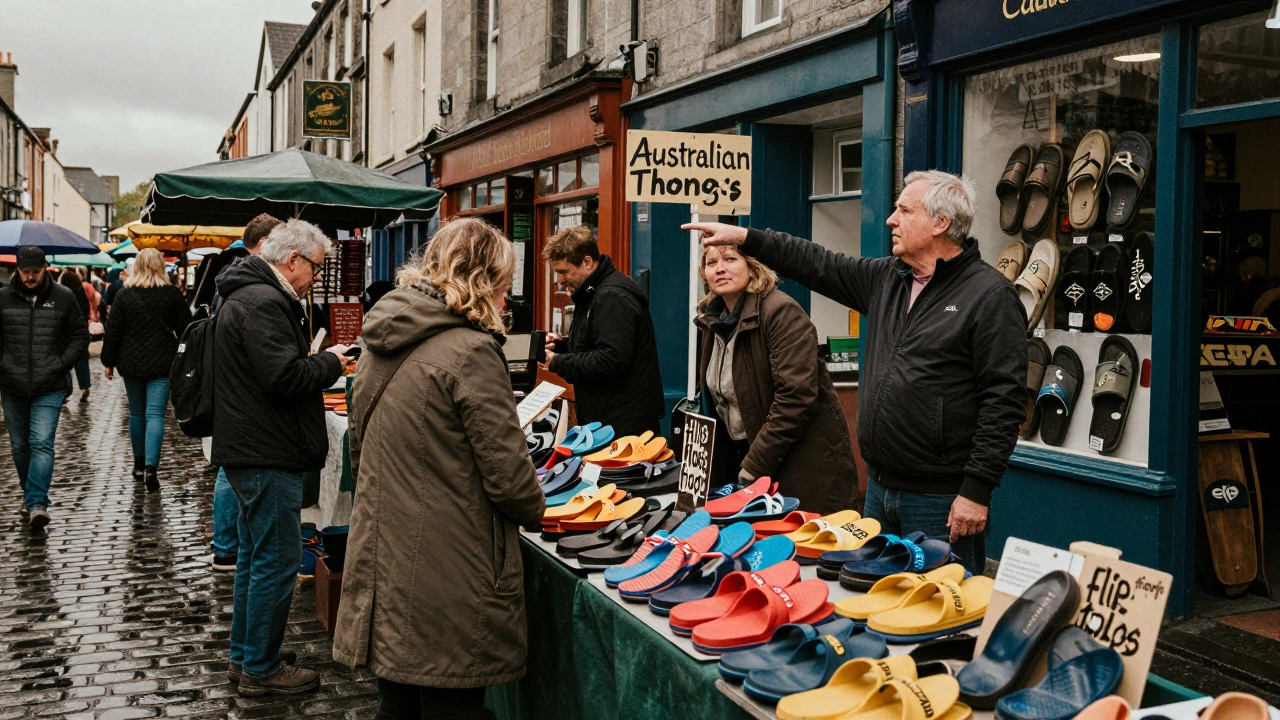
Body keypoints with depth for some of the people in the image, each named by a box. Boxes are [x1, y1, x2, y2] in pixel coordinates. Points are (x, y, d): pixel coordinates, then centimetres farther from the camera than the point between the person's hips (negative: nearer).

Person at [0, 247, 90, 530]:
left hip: (49, 389, -2)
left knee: (42, 444, -12)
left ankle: (37, 502, -15)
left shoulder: (63, 297, 0)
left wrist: (62, 363, -4)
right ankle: (29, 492, 33)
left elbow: (80, 335, 7)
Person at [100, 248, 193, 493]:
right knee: (155, 415, -5)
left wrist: (109, 362, 10)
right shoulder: (172, 294, -3)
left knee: (136, 414, 15)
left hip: (131, 363, 2)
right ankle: (151, 466, -19)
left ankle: (139, 464, 26)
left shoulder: (124, 295, 0)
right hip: (162, 363, -2)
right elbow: (185, 328, 1)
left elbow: (113, 332, 2)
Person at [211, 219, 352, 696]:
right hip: (267, 455, -12)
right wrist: (331, 362, -10)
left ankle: (243, 657, 30)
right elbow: (286, 376, -26)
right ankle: (260, 670, 8)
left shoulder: (249, 295, 17)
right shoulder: (264, 303, -19)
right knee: (277, 560, -3)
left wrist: (321, 363, 10)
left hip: (247, 450, 12)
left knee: (255, 555, 19)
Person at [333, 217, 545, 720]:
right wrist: (535, 510, 4)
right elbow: (507, 475, -16)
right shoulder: (471, 352, -17)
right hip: (447, 581, -8)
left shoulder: (380, 347, 9)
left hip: (382, 573, 8)